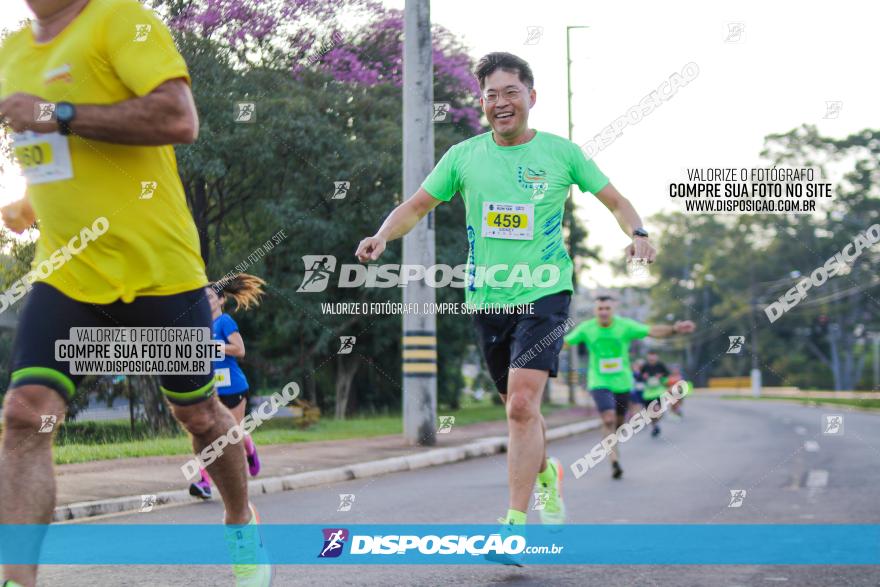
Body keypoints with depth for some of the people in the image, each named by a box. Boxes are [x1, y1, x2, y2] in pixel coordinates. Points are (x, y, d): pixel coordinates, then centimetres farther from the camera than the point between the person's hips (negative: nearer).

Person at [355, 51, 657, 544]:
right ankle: (547, 475, 44)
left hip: (544, 293, -3)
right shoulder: (464, 156, 6)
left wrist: (637, 233, -11)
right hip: (487, 298, 4)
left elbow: (615, 201, 9)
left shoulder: (560, 152, 1)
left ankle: (516, 522, -16)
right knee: (519, 407, 14)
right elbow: (417, 207, 13)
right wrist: (383, 236, -6)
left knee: (522, 404, -19)